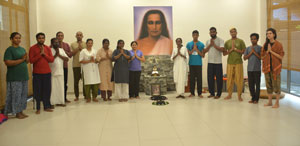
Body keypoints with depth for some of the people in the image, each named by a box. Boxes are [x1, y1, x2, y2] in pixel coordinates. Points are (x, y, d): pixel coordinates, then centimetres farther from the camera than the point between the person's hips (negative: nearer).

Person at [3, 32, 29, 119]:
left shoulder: (22, 49, 15)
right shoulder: (9, 50, -6)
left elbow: (27, 61, 18)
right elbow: (7, 62, -17)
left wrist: (26, 58, -5)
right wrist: (21, 60, -16)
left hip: (24, 76, 7)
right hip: (15, 78, -7)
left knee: (23, 94, 8)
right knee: (16, 95, -4)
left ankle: (21, 112, 17)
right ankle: (17, 113, 6)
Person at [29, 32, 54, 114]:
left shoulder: (48, 48, 9)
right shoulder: (32, 48, -1)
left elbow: (52, 59, 2)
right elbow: (31, 60, -9)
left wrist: (44, 54, -10)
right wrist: (40, 54, -15)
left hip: (47, 72, 3)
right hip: (37, 73, -3)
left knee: (47, 90, 4)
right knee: (37, 91, 1)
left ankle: (46, 107, 14)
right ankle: (38, 108, 10)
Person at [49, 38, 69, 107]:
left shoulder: (61, 50, 11)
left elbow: (67, 59, 2)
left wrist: (59, 55, -9)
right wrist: (55, 55, -17)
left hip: (60, 72, 5)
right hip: (52, 72, -5)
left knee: (61, 87, 8)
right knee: (52, 88, -3)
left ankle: (60, 102, 16)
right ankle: (52, 102, 4)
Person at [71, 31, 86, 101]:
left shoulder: (85, 44, 9)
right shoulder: (73, 44, 10)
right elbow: (71, 54, -1)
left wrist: (81, 48, -9)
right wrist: (78, 48, -8)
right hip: (76, 65, 0)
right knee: (76, 81, 2)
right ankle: (76, 96, 11)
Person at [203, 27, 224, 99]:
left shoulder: (220, 40, -2)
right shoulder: (208, 41, 13)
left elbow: (222, 49, -16)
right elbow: (205, 51, 6)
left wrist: (214, 44, -13)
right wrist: (210, 45, -6)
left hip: (218, 62, -4)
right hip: (210, 62, 4)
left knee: (219, 79, 0)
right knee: (210, 78, 6)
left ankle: (218, 94, 8)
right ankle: (211, 93, 17)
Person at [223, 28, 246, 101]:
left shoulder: (240, 41, 5)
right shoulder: (227, 42, 11)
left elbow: (244, 51, -1)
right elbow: (224, 53, 7)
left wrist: (236, 49, -9)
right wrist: (231, 50, -7)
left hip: (238, 63, -2)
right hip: (230, 63, 2)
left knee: (239, 79, -3)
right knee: (229, 79, 3)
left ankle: (239, 95, 6)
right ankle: (229, 95, 14)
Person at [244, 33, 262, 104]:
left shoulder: (260, 48, 2)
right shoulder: (248, 48, 11)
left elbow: (261, 57, -7)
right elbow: (245, 58, 4)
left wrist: (254, 52, -12)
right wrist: (251, 52, -6)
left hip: (257, 69, -3)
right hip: (250, 69, 3)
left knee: (257, 84, 0)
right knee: (251, 84, 7)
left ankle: (256, 99, 8)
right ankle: (253, 97, 18)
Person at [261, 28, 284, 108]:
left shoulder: (278, 44, -4)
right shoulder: (265, 45, 10)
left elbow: (281, 57, -10)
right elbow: (262, 57, 11)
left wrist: (271, 51, -14)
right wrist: (267, 51, -7)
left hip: (275, 68, -5)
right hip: (267, 68, 5)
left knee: (276, 86, -2)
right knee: (269, 85, 9)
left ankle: (277, 103, 8)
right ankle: (270, 102, 19)